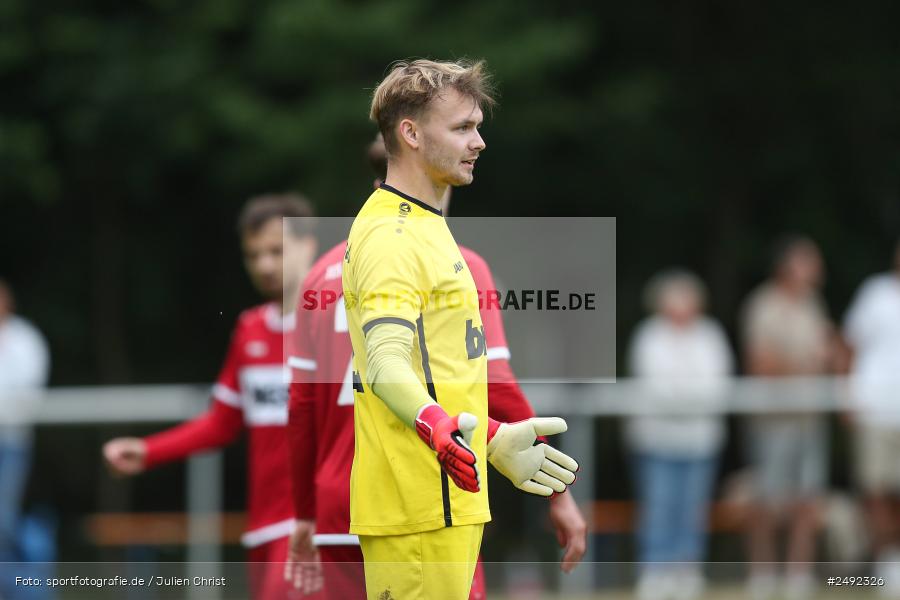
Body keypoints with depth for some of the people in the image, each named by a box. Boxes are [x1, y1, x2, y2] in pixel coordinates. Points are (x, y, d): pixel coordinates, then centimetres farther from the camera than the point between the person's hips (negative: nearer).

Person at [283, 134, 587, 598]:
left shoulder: (325, 272, 10)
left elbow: (302, 406, 11)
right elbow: (495, 393, -9)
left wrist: (306, 513, 19)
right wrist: (558, 492, -4)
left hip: (339, 518, 5)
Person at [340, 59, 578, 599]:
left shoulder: (427, 228, 21)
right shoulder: (390, 235, -12)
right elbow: (386, 362, -26)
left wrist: (497, 440, 34)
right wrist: (437, 428, -43)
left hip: (450, 501, 10)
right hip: (416, 510, -10)